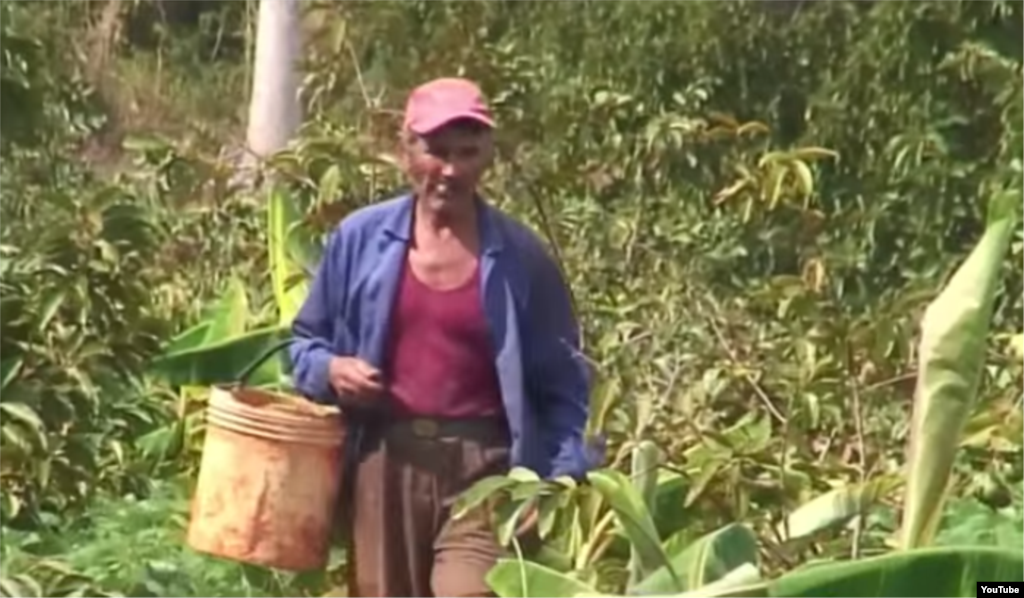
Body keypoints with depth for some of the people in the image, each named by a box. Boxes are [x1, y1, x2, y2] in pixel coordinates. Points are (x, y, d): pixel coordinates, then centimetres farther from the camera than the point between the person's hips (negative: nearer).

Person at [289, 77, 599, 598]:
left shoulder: (519, 256, 0)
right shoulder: (361, 238, 3)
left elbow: (562, 385, 5)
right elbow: (304, 340, 15)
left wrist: (562, 480, -6)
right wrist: (331, 370, -7)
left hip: (483, 472, -2)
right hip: (384, 463, 3)